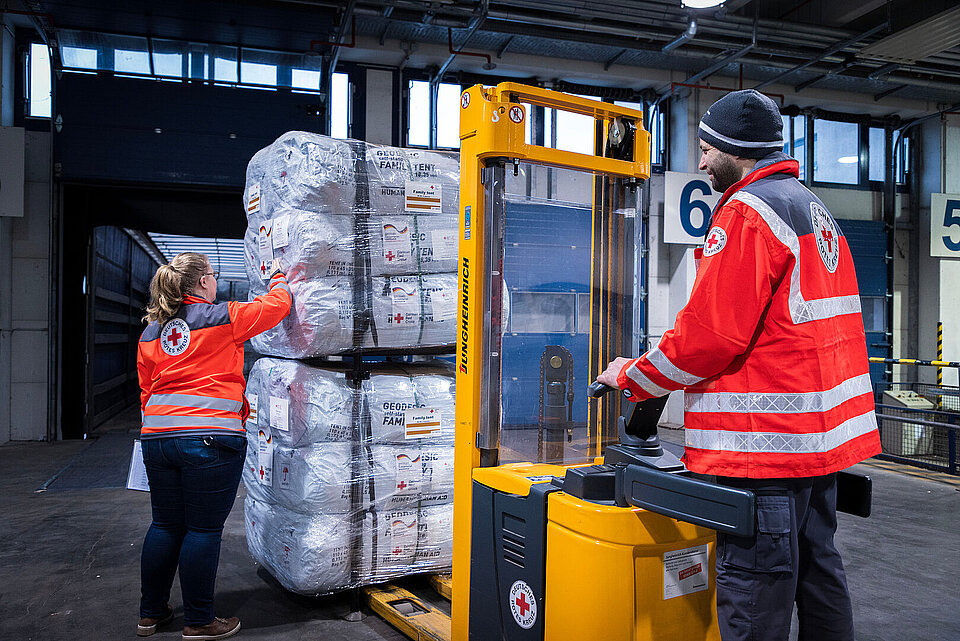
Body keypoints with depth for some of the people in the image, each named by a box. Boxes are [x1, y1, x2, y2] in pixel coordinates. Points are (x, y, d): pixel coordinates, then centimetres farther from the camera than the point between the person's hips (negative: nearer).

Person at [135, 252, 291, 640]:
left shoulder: (151, 332, 14)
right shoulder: (223, 318, -5)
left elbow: (147, 387, 19)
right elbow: (276, 306, 4)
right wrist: (278, 278, 24)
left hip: (157, 437, 7)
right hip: (210, 439, -7)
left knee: (165, 525, 17)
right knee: (204, 530, 3)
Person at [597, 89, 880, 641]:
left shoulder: (747, 212, -13)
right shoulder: (815, 210, 19)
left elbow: (708, 336, -19)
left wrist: (631, 376, -5)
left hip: (766, 443, -10)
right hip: (823, 434, 10)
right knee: (818, 574, 20)